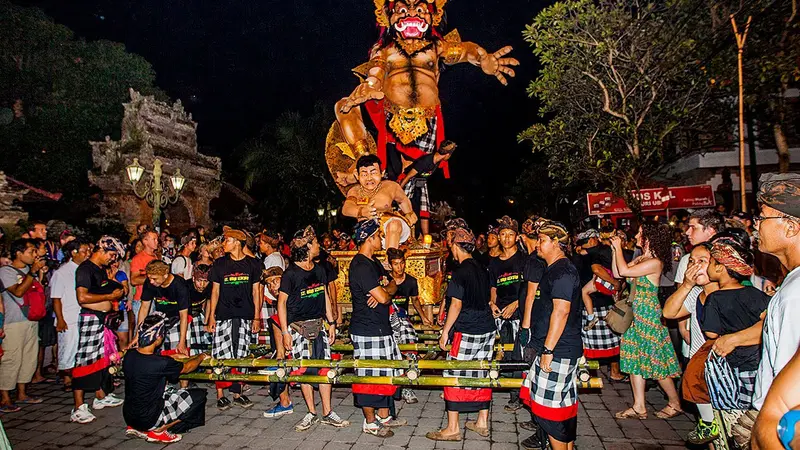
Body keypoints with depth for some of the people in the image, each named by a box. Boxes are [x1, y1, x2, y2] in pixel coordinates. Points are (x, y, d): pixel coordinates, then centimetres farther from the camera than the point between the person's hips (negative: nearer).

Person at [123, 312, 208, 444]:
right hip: (148, 419, -7)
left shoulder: (129, 355, -7)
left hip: (128, 416, 7)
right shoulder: (161, 363, -25)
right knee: (199, 395, -1)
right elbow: (186, 368, -6)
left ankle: (135, 427, 17)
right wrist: (201, 357, 13)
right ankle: (158, 431, 1)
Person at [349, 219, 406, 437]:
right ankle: (370, 422, 15)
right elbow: (383, 297, -23)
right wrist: (385, 294, 1)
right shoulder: (361, 266, -19)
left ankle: (383, 415, 29)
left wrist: (383, 292, -8)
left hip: (381, 328, 10)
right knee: (370, 374, 1)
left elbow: (391, 285, 14)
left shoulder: (373, 262, 14)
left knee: (385, 372, 17)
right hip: (367, 331, -10)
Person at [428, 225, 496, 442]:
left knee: (454, 376, 0)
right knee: (482, 374, 14)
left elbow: (456, 304, -16)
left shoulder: (461, 271, -14)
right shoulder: (482, 269, 10)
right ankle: (482, 422, 25)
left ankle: (452, 428, 6)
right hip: (487, 328, 8)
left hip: (467, 332, -8)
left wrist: (445, 332, -9)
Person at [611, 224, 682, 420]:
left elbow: (624, 271, -24)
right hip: (635, 315, 9)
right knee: (635, 359, 9)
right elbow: (616, 273, 11)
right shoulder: (641, 259, 10)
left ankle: (675, 403, 21)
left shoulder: (655, 262, -18)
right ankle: (639, 407, 16)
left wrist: (618, 248, -14)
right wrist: (615, 250, 7)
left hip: (648, 315, -9)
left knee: (656, 360, 2)